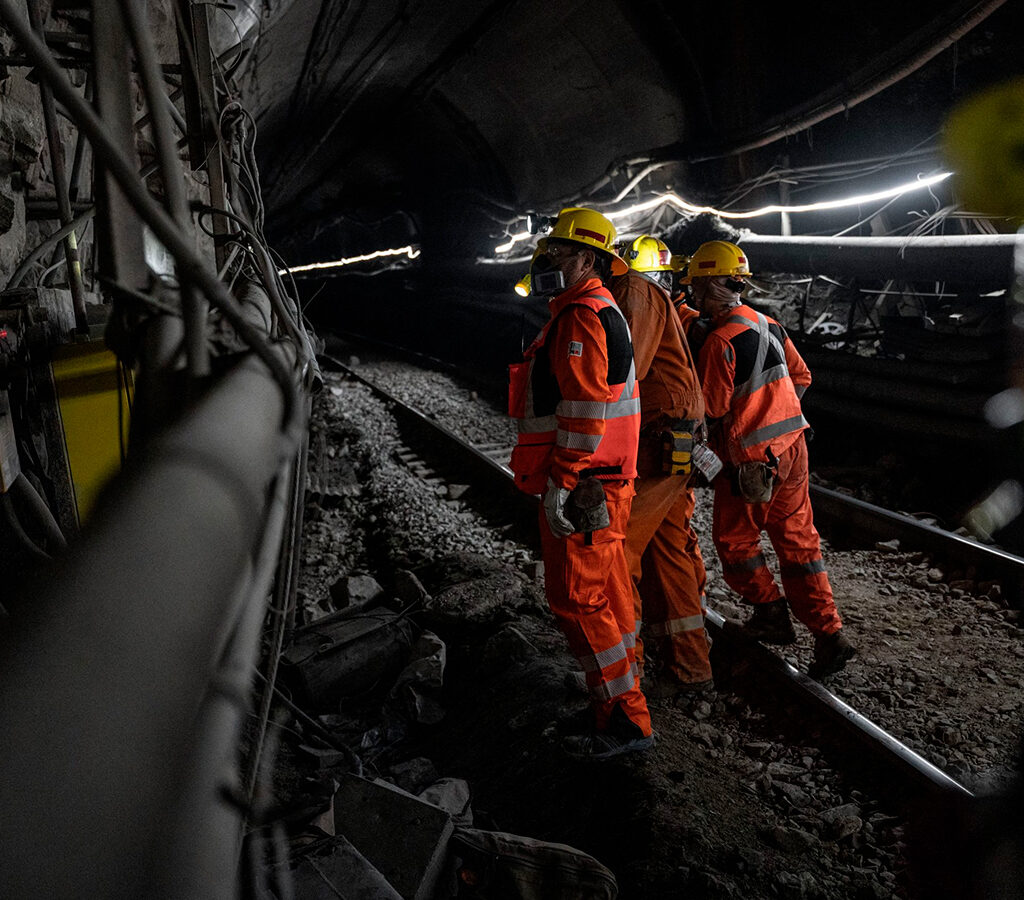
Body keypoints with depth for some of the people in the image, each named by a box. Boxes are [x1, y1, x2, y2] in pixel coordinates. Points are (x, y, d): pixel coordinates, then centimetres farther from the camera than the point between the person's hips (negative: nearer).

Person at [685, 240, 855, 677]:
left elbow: (712, 411, -14)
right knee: (798, 540, 12)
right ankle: (829, 634, 14)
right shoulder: (769, 325, 6)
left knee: (733, 538, 14)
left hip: (750, 460, -7)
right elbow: (801, 376, 16)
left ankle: (771, 612, 17)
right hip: (792, 448, 7)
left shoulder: (720, 340, -18)